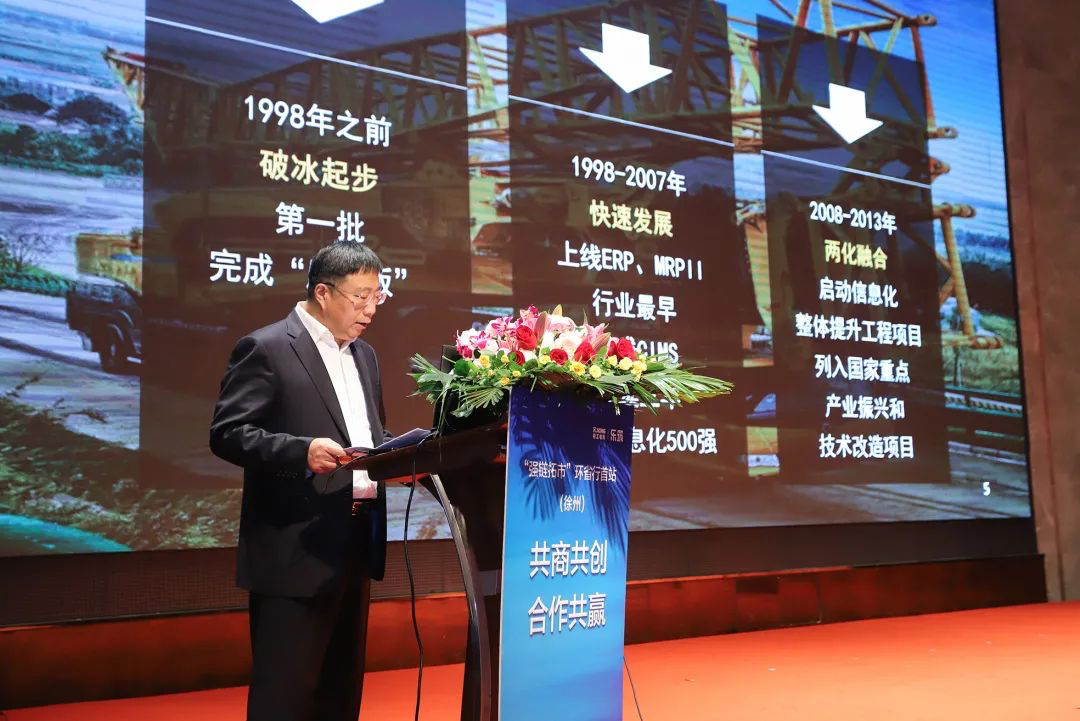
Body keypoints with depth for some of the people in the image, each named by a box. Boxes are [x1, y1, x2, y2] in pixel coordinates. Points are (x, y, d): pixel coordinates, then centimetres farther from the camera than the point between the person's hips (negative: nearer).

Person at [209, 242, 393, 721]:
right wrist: (302, 450, -28)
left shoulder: (364, 355, 15)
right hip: (295, 549, -7)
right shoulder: (266, 348, -8)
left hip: (356, 542, 8)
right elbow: (227, 434, -14)